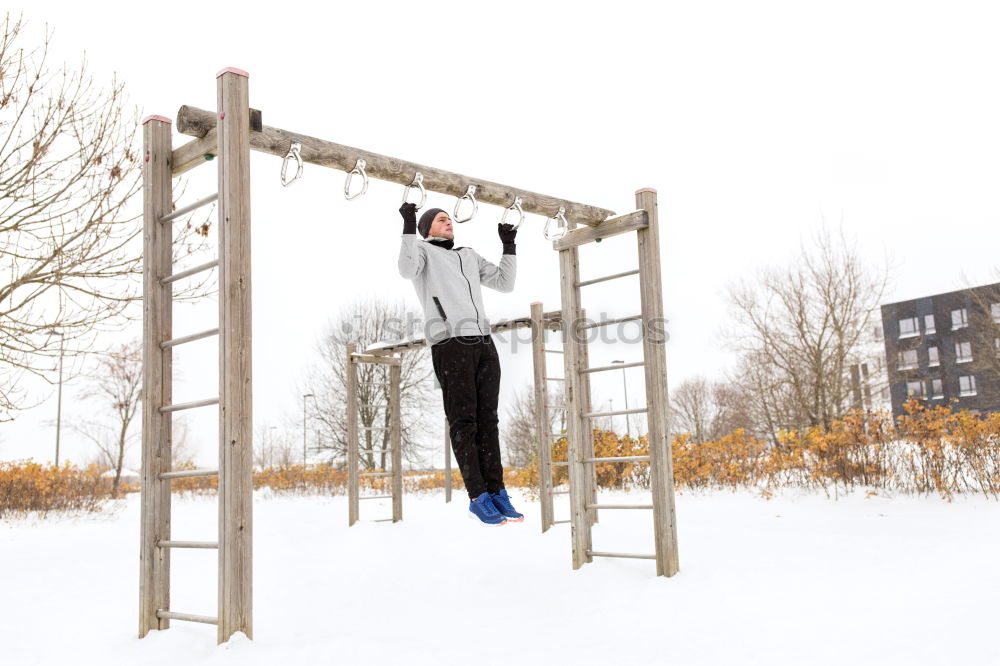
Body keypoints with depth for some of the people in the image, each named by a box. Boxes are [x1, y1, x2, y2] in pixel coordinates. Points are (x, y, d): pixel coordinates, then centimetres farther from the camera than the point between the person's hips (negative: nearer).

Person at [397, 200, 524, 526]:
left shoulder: (469, 255, 28)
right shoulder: (423, 250, 10)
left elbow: (504, 283, 28)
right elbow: (407, 269, -13)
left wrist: (509, 247, 23)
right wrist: (409, 227, -18)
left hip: (484, 343, 6)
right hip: (450, 343, -6)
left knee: (487, 419, 3)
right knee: (463, 420, -7)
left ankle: (497, 492, 5)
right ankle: (478, 497, -7)